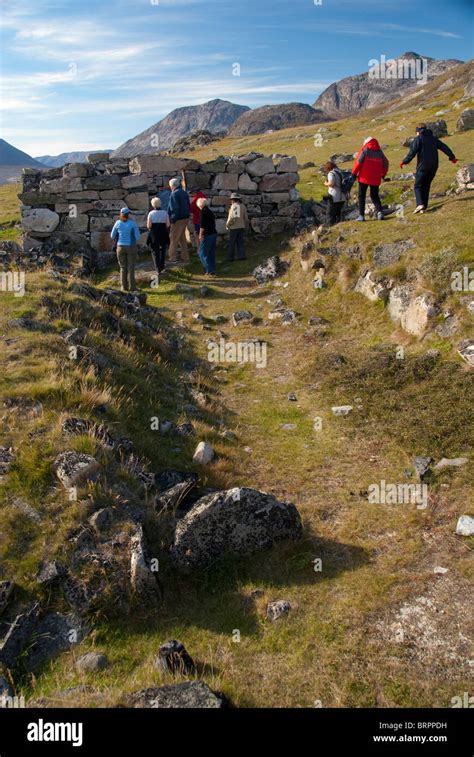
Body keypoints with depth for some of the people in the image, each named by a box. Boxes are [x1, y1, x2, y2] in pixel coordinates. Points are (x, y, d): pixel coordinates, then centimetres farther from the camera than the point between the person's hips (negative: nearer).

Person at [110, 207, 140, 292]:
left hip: (121, 247, 2)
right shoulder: (133, 223, -10)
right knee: (131, 268, 4)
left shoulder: (118, 223, -3)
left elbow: (112, 236, 5)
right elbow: (137, 236, -9)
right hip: (131, 247, -2)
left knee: (123, 268, 12)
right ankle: (132, 287, 4)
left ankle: (124, 287, 11)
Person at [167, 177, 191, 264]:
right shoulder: (184, 193, 11)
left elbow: (174, 208, -21)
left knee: (173, 239, 0)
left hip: (178, 219, -8)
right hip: (185, 218, 8)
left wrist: (172, 219, -17)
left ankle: (172, 258, 3)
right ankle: (185, 257, 21)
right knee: (182, 238, 17)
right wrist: (187, 214, 18)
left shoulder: (174, 194, -16)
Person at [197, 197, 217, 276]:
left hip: (207, 235, -8)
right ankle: (212, 271, 17)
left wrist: (201, 234, -11)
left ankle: (209, 270, -6)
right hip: (214, 234, 8)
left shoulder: (203, 211, -10)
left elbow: (202, 225, -17)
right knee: (211, 254, 14)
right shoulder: (210, 211, 15)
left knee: (202, 253, -1)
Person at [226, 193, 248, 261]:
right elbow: (246, 217, 5)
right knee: (241, 242, 10)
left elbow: (231, 217, -17)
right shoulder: (243, 206, 3)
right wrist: (245, 226, 17)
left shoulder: (233, 206, -12)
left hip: (233, 227, -5)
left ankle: (230, 257, 7)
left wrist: (227, 225, -3)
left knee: (232, 243, 3)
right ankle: (242, 255, 5)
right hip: (241, 227, 5)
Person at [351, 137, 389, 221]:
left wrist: (354, 173, -1)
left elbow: (358, 162, -9)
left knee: (361, 196, 5)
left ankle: (361, 215, -2)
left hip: (364, 177, -4)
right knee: (375, 196, 14)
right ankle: (380, 212, -8)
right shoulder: (380, 152, 9)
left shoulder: (365, 150, -3)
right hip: (376, 179, 4)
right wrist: (383, 174, 26)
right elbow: (386, 163, 14)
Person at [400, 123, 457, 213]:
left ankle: (420, 204, -22)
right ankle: (424, 207, 7)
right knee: (426, 186, 12)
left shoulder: (418, 139, -2)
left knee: (418, 186, 0)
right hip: (434, 166, 5)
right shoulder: (433, 138, 16)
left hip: (423, 166, -5)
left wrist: (404, 162, -7)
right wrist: (452, 157, 24)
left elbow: (412, 152, -13)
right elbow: (444, 147, 16)